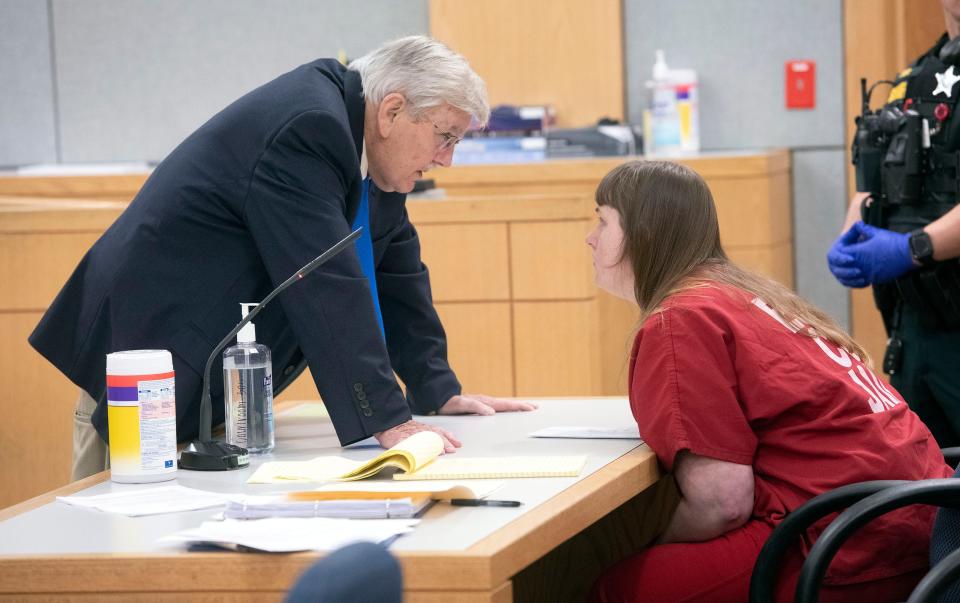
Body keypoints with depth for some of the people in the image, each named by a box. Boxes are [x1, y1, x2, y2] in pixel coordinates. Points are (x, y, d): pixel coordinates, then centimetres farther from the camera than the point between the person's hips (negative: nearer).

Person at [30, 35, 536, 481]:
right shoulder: (305, 130, -24)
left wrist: (439, 391, 11)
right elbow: (329, 288, -29)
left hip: (213, 386, 10)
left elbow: (396, 269, 15)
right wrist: (386, 420, -29)